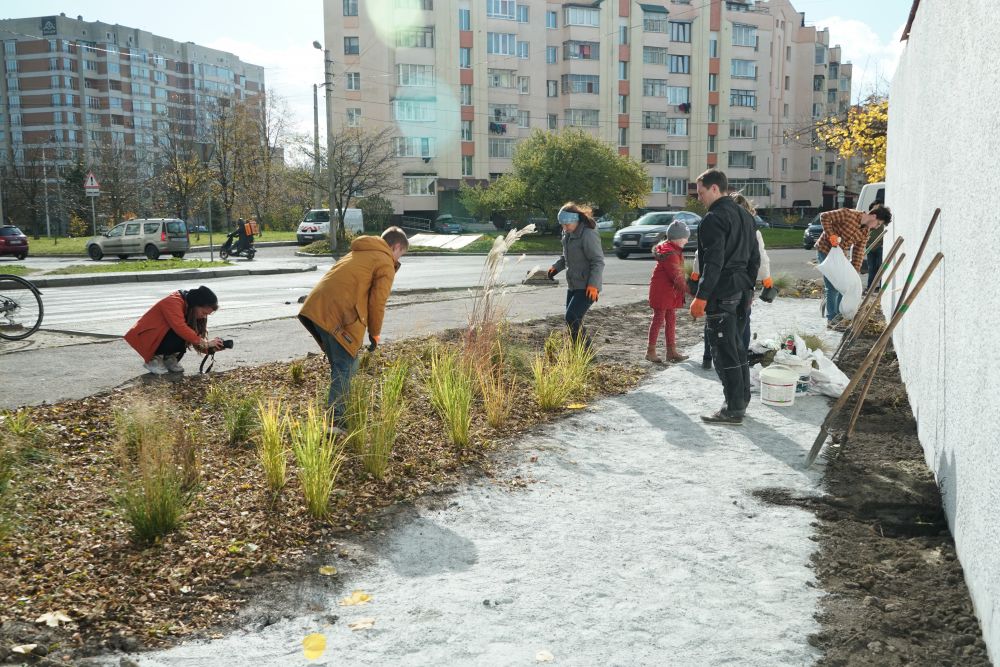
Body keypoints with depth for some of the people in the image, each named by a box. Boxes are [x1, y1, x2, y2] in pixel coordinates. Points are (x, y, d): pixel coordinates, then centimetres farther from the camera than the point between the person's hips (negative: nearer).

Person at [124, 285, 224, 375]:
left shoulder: (191, 309, -1)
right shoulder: (173, 301, -26)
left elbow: (196, 335, -4)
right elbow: (180, 328, -37)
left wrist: (211, 348, -23)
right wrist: (205, 343, -36)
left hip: (165, 335, 7)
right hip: (146, 337, -7)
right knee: (180, 334, -31)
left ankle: (169, 358, 0)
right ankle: (153, 359, -10)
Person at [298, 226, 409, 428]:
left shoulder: (357, 253, 30)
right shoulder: (386, 263, 4)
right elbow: (377, 302, -3)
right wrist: (375, 333, 10)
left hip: (316, 307, 8)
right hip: (339, 315, -8)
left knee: (339, 364, 19)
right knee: (345, 367, -3)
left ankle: (337, 409, 27)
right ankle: (334, 421, -6)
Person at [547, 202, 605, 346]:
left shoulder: (588, 235, -18)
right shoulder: (568, 234, 9)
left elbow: (598, 261, -21)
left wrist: (593, 284, -27)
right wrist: (556, 267, 7)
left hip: (587, 287, -9)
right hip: (572, 285, 9)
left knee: (572, 318, -17)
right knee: (572, 320, 10)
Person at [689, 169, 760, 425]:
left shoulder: (714, 218, -14)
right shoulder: (744, 216, 15)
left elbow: (713, 262, -22)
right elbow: (754, 257, 19)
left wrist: (701, 297, -20)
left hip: (721, 294, -10)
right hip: (741, 291, 10)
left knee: (724, 352, -5)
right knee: (737, 347, 17)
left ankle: (733, 409, -1)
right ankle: (741, 401, 25)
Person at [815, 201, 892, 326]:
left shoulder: (866, 231, 2)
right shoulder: (848, 215, -21)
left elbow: (859, 251, 4)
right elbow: (825, 217, -20)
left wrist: (855, 271, -1)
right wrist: (831, 236, -27)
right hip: (826, 251, -8)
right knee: (833, 288, -8)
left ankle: (839, 316, 23)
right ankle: (831, 320, 2)